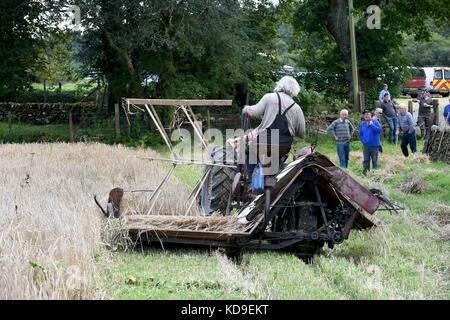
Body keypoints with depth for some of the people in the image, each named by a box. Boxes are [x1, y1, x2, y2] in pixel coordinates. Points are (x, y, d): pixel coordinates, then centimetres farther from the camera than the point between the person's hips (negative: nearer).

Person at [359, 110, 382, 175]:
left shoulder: (375, 122, -5)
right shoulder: (363, 124, 8)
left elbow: (379, 130, -19)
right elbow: (360, 134, 17)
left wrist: (372, 125, -21)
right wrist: (363, 140, 4)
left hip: (374, 145, -3)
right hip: (366, 145, 3)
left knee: (374, 160, 3)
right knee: (366, 160, 1)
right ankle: (366, 172, 5)